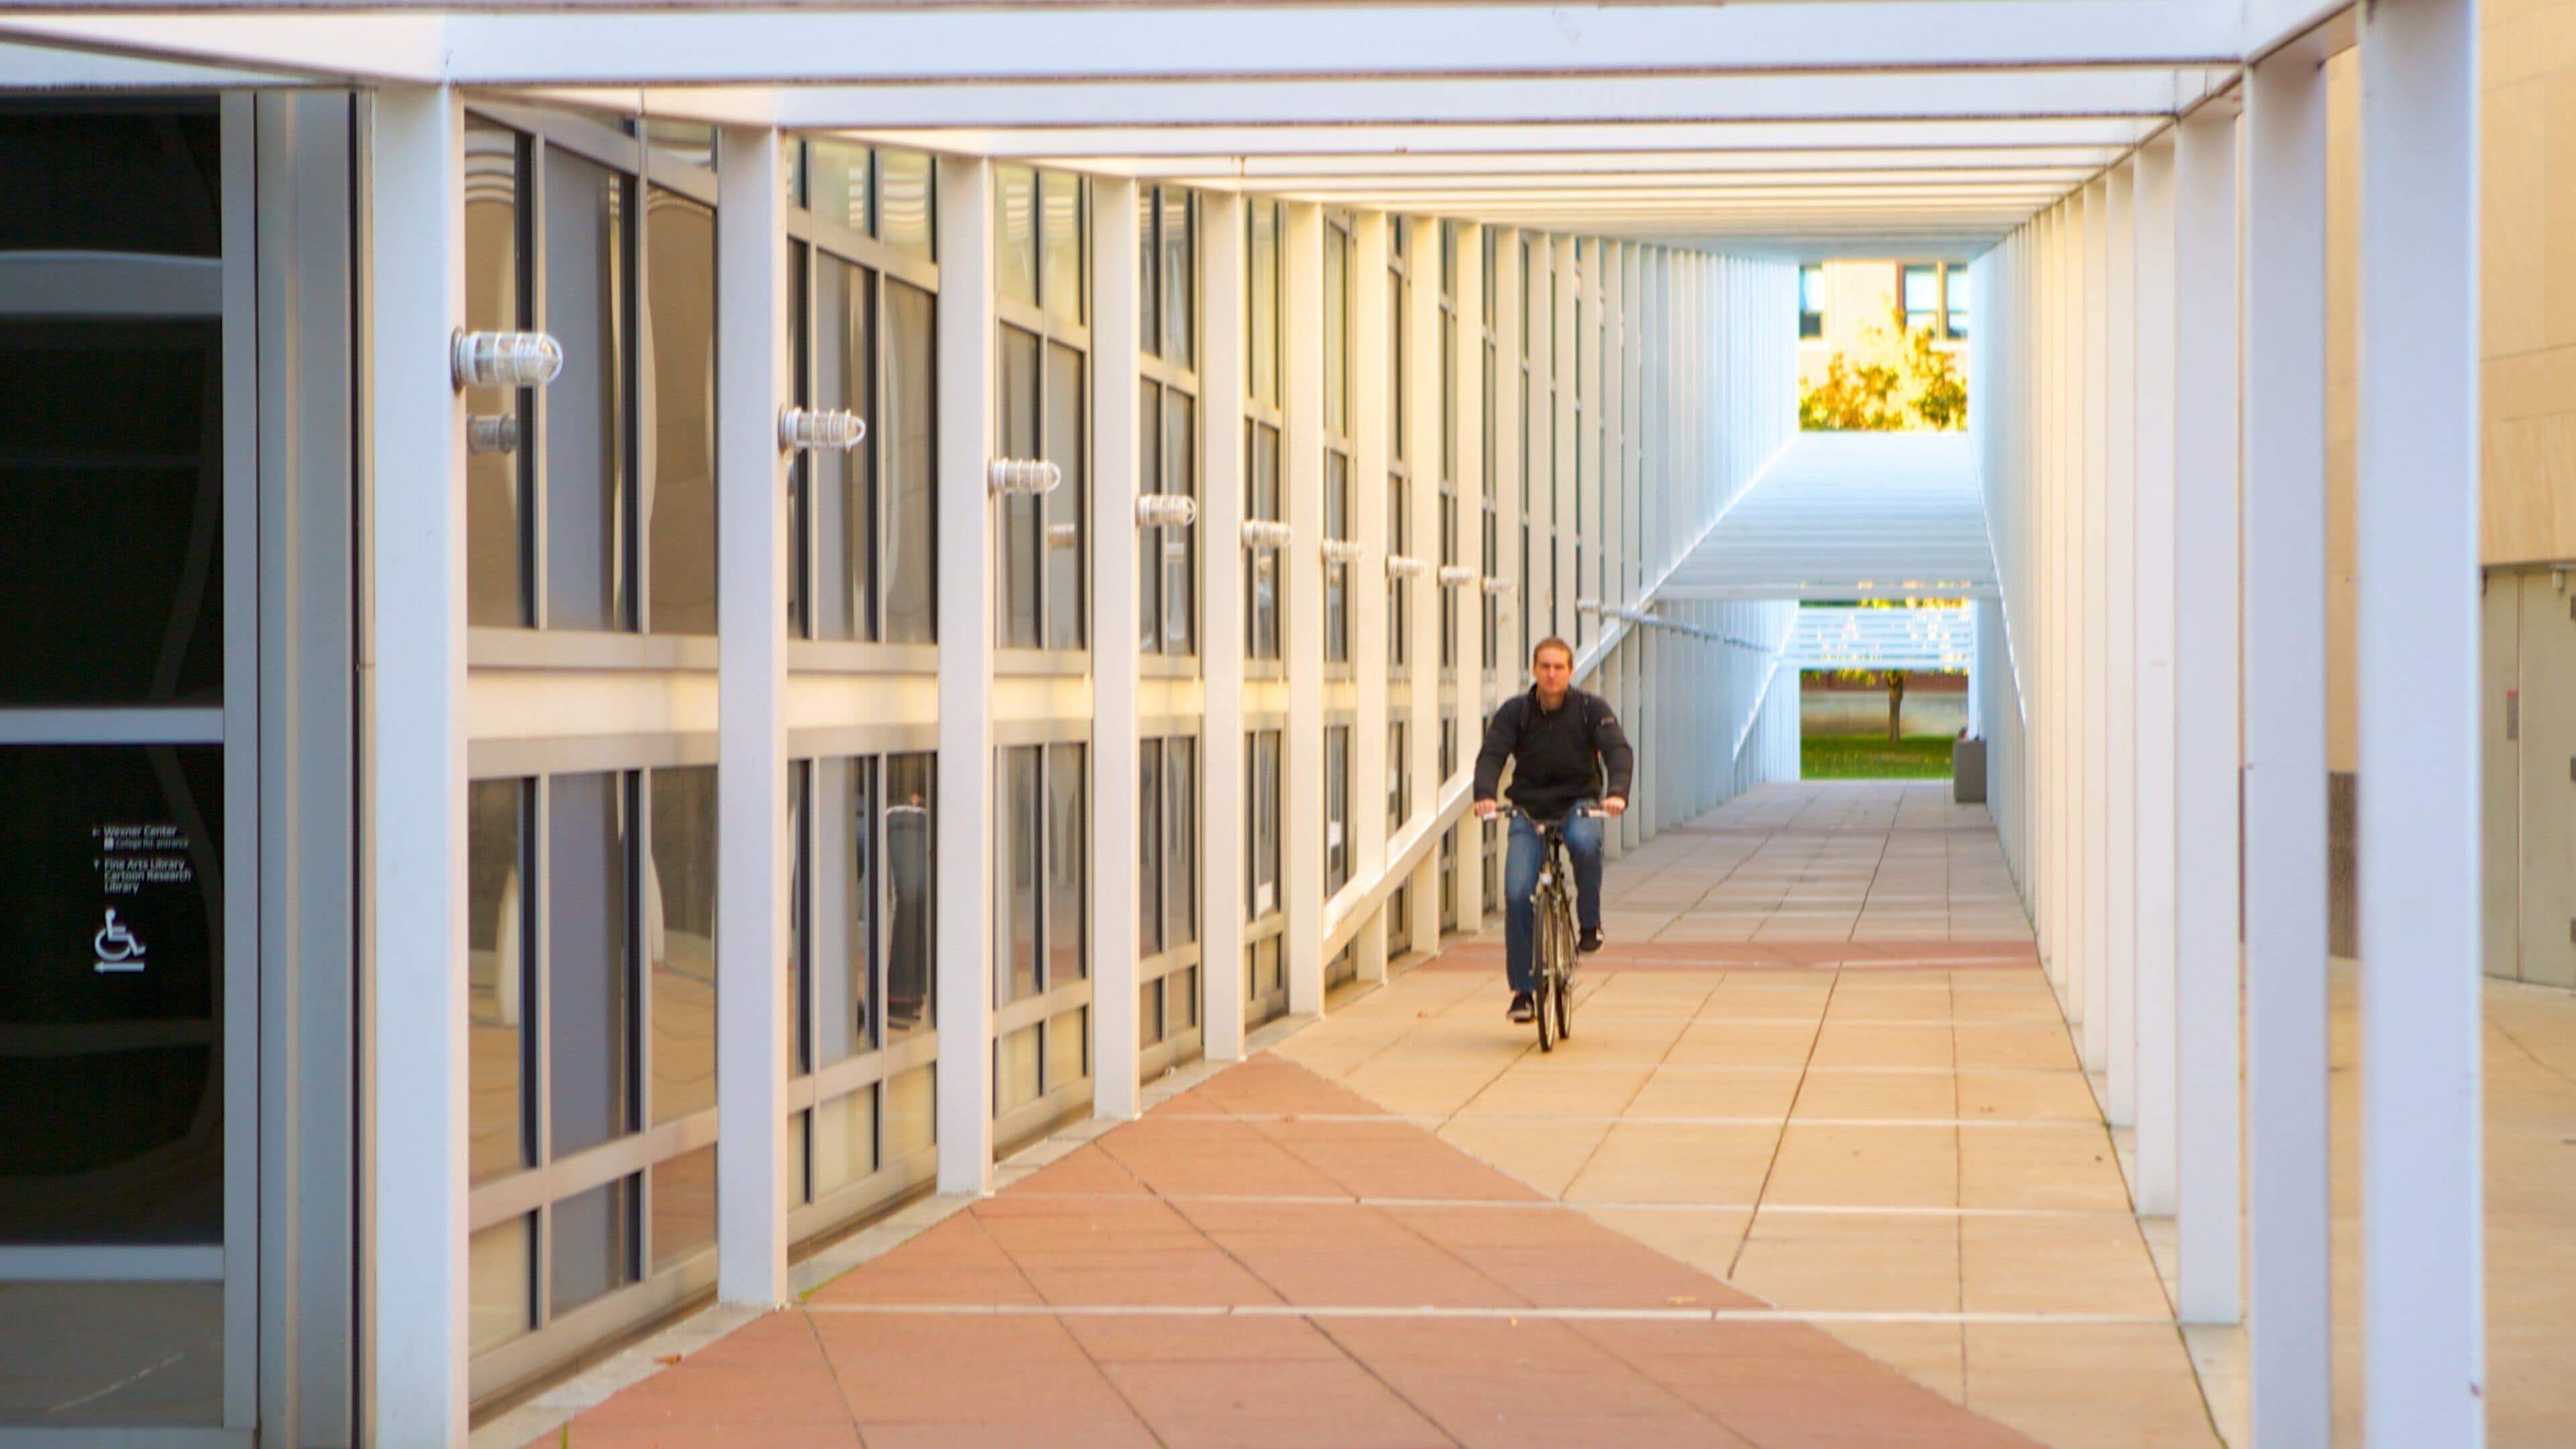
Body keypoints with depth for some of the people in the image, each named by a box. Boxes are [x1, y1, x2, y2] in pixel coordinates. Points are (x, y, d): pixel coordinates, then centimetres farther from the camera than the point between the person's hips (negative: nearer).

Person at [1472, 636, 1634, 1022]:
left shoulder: (1591, 709, -4)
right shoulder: (1514, 712, -4)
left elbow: (1618, 750, -15)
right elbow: (1491, 755, -14)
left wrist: (1617, 792, -36)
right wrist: (1484, 795, -35)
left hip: (1578, 805, -1)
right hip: (1529, 810, 1)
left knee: (1585, 842, -37)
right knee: (1517, 895, -15)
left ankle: (1590, 924, -13)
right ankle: (1523, 990, -3)